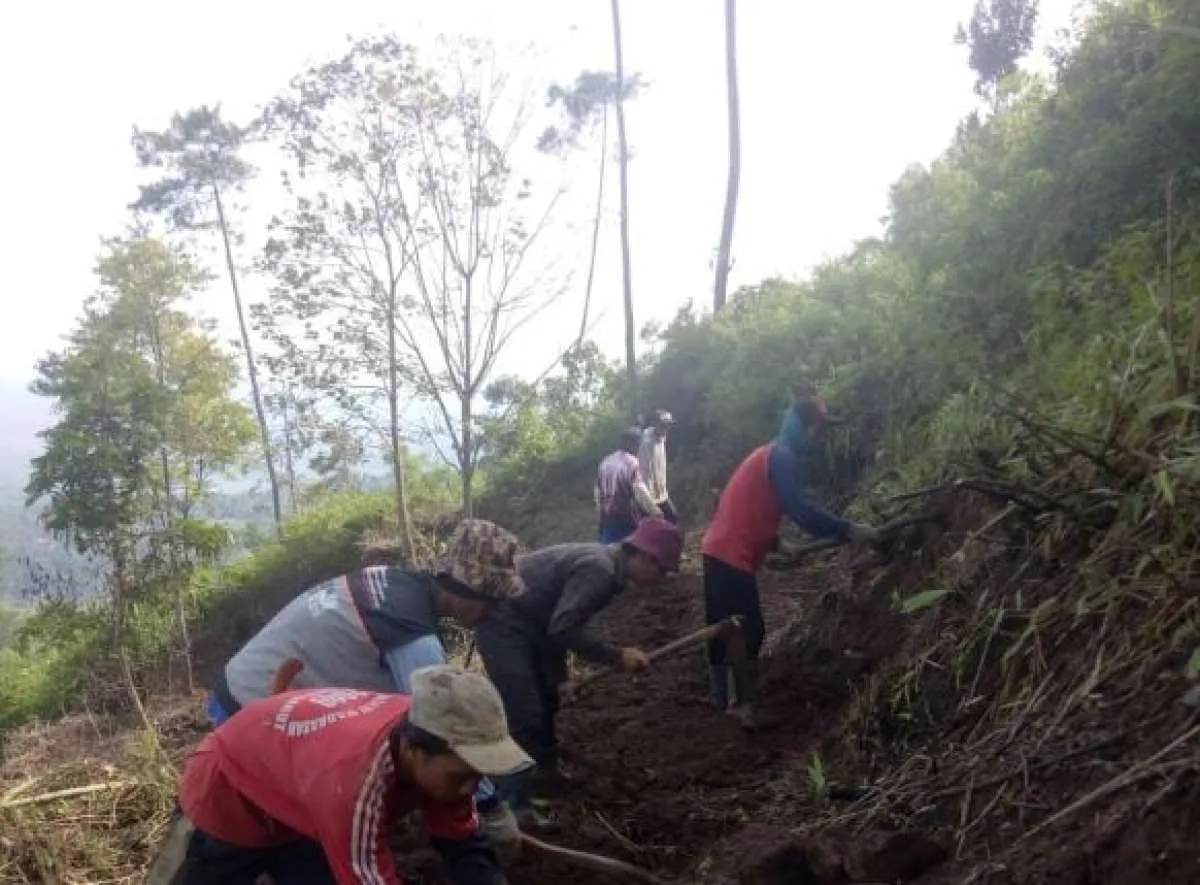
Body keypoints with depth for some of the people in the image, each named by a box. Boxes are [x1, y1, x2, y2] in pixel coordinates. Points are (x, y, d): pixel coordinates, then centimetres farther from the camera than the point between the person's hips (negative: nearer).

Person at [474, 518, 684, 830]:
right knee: (524, 713, -13)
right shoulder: (599, 569, -24)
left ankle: (545, 770, 40)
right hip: (502, 621, -11)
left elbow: (565, 623, 14)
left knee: (545, 699, 22)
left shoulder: (606, 563, 7)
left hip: (526, 620, 11)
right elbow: (562, 628, -29)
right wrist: (617, 655, -23)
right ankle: (513, 804, -7)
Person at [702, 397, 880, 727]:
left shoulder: (771, 454, 19)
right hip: (733, 557, -10)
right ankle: (740, 703, 1)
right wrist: (848, 530, -20)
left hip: (719, 551, 10)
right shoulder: (782, 457, -13)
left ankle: (724, 698, 25)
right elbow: (800, 510, -22)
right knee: (749, 631, -5)